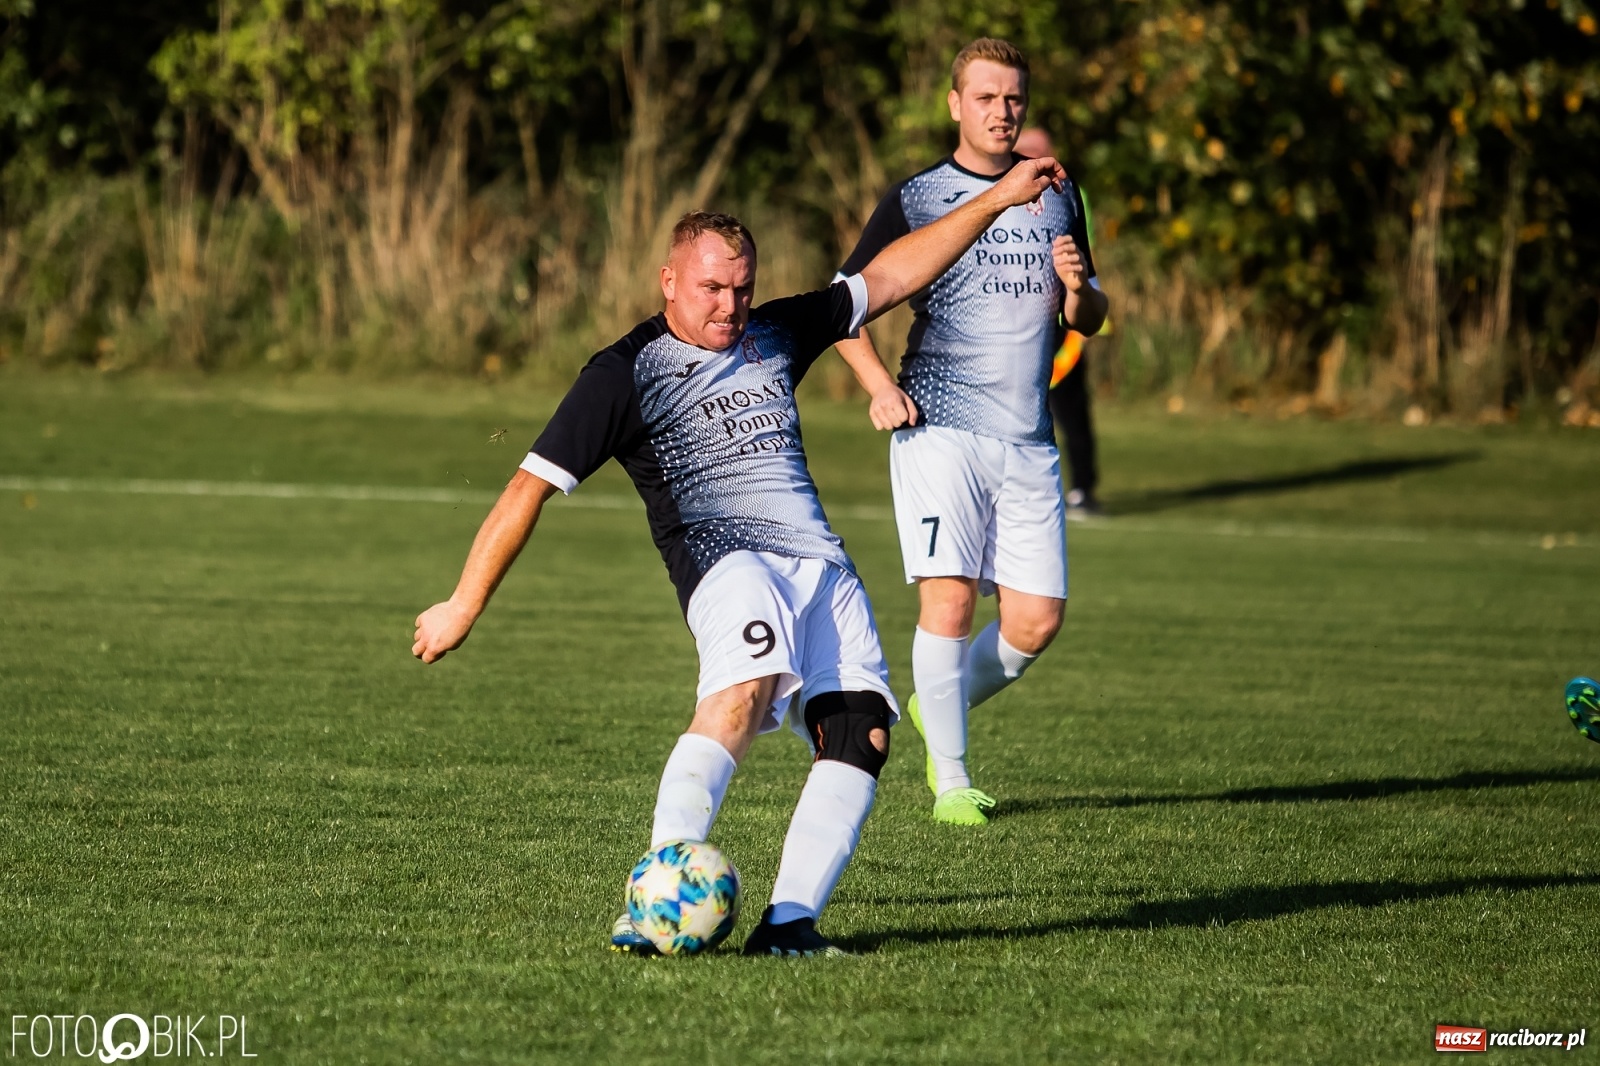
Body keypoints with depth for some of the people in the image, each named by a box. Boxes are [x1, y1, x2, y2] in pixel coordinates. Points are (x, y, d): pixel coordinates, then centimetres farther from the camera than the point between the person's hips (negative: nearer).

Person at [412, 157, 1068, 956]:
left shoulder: (774, 337, 20)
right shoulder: (625, 374, 3)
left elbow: (887, 278, 29)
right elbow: (532, 485, 2)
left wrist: (995, 200, 29)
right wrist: (466, 604, -1)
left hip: (823, 567, 6)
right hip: (724, 563, -6)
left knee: (861, 731, -18)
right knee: (746, 689, -36)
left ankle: (789, 920, -23)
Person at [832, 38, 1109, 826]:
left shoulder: (1056, 196, 14)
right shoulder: (915, 200, 2)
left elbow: (1088, 320, 20)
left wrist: (1077, 287, -4)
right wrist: (879, 386, -8)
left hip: (1028, 438, 4)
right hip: (940, 430, -4)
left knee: (1036, 622, -2)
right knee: (949, 599, -14)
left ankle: (943, 706, 26)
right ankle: (950, 781, -3)